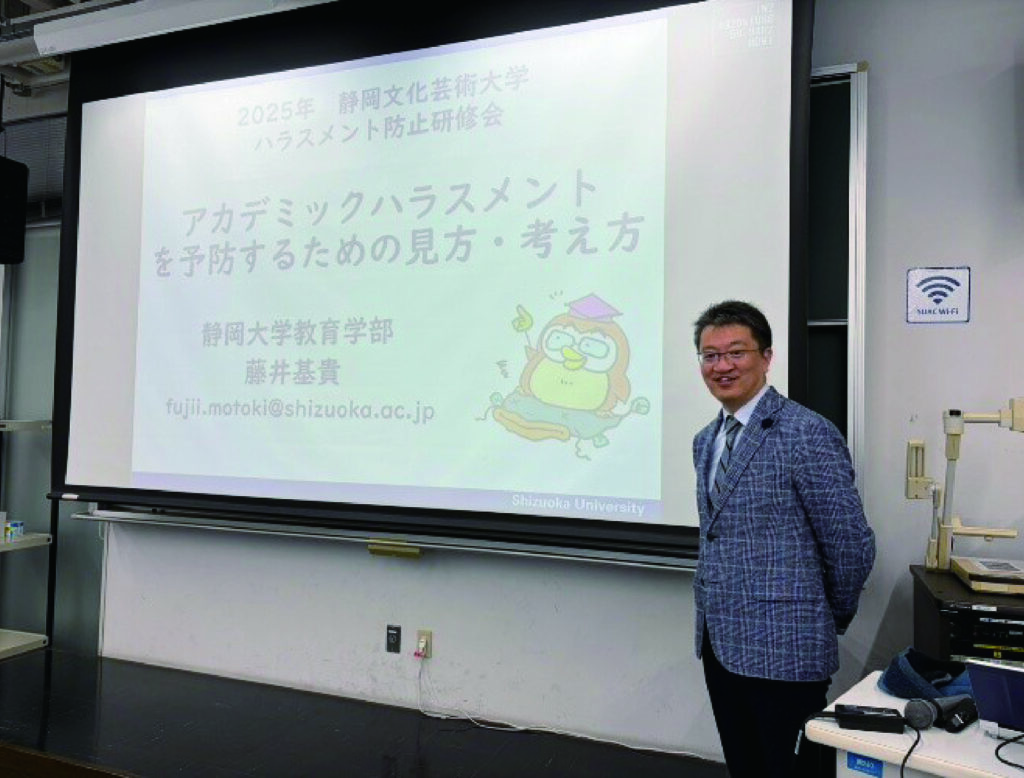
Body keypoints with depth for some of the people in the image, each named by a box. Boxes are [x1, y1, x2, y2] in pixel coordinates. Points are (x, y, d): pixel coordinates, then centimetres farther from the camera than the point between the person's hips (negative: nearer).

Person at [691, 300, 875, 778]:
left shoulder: (808, 434, -16)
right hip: (719, 643, 7)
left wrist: (832, 619, 0)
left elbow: (852, 546, -12)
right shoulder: (706, 441, 9)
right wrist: (713, 625, 16)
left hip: (783, 650, -7)